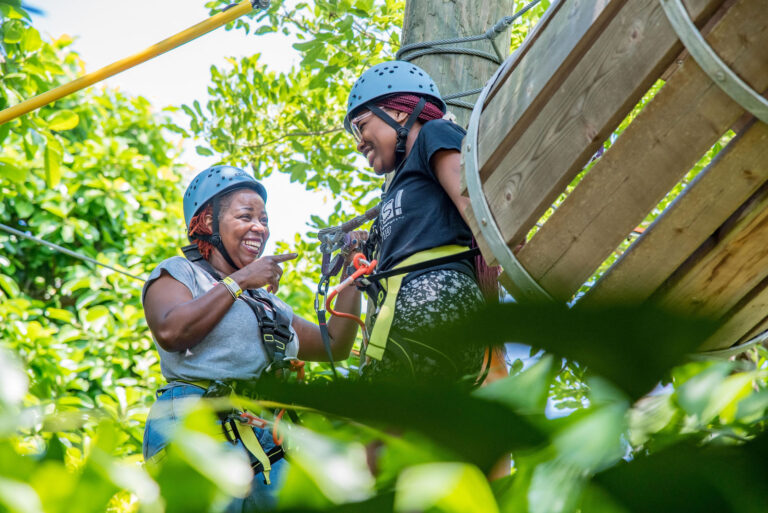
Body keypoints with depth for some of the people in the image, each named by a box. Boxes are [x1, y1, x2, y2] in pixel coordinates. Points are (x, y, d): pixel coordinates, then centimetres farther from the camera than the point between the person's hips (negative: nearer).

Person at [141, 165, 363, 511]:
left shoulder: (269, 303, 30)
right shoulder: (178, 273, 12)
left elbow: (336, 346, 30)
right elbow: (170, 331, -9)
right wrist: (240, 281, 0)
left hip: (266, 442, 6)